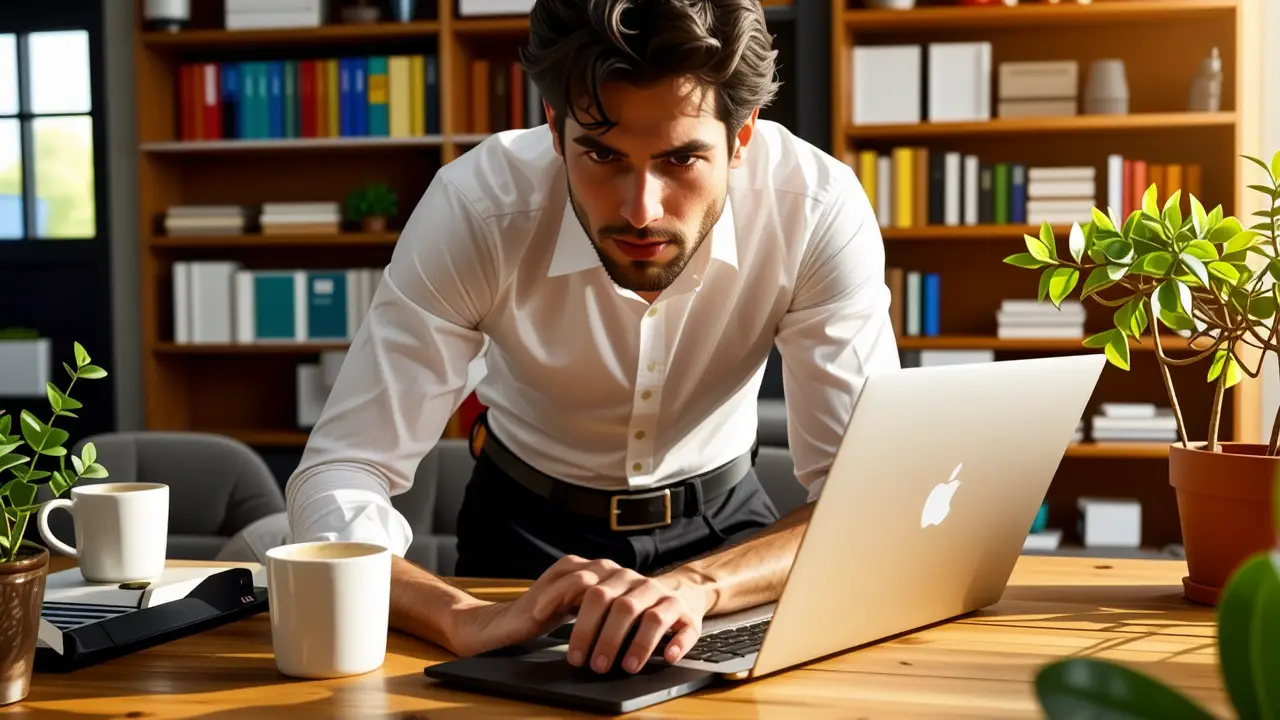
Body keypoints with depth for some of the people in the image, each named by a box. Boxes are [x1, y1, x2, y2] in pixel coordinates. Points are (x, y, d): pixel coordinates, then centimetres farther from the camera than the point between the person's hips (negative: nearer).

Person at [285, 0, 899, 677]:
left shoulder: (819, 209, -26)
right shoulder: (474, 208, -27)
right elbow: (336, 481, -28)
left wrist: (700, 583, -48)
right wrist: (465, 620, -48)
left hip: (719, 518, 1)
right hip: (529, 524, -1)